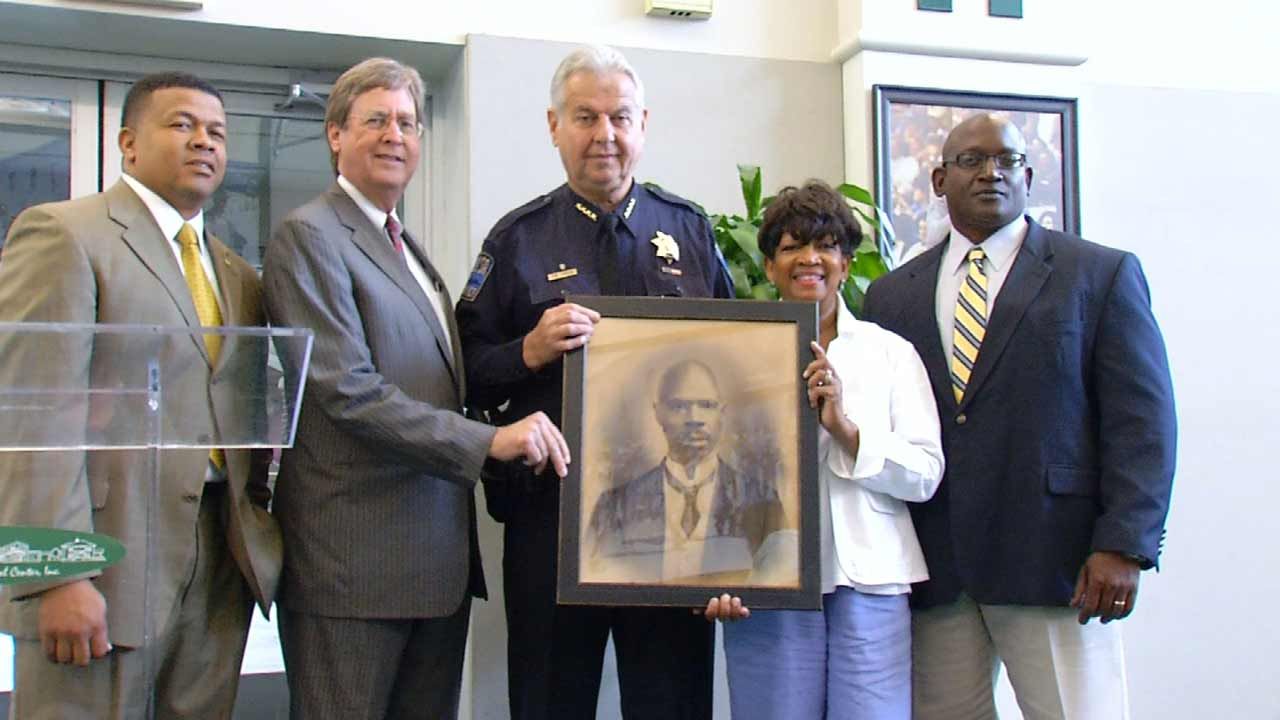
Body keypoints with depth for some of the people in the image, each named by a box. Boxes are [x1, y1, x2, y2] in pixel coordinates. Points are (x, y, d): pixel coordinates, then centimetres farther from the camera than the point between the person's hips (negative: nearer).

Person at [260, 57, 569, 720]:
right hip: (355, 563, -8)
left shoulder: (406, 249, 19)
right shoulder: (309, 236, -7)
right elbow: (348, 391, -17)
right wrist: (487, 441, -21)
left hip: (439, 561, 8)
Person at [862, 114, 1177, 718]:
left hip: (1054, 561, -2)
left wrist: (1124, 546, -11)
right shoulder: (892, 294, 13)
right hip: (932, 569, 3)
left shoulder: (1102, 275, 5)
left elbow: (1141, 420, -1)